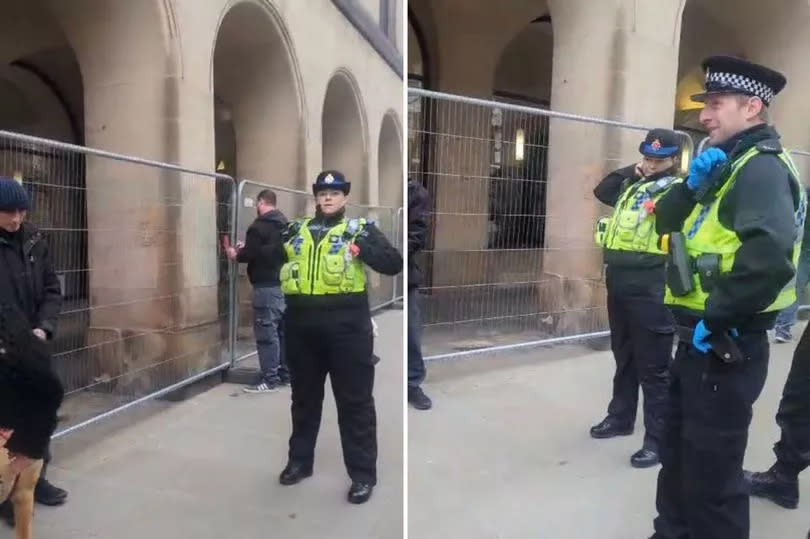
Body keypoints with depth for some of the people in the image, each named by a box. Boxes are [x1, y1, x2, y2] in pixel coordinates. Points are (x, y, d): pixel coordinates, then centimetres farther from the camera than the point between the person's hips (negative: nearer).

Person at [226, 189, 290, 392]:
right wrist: (245, 249, 20)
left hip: (267, 286, -8)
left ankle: (270, 379, -2)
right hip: (283, 283, 9)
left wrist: (236, 255, 6)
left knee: (266, 332, -4)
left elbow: (250, 254, -16)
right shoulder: (284, 224, 13)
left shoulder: (259, 225, -12)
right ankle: (284, 373, 21)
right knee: (282, 329, 13)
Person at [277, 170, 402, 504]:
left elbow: (394, 264, -8)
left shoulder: (360, 229, 3)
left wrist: (362, 246, -20)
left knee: (355, 400, 4)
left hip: (346, 325, -4)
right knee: (304, 395, 18)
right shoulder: (296, 230, 13)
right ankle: (300, 460, 37)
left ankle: (363, 474, 18)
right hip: (301, 324, 4)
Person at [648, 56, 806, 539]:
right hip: (698, 341, 10)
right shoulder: (727, 166, 15)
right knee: (679, 456, 22)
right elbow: (666, 222, 16)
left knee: (711, 471, 4)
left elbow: (769, 257, -32)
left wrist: (716, 319, -23)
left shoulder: (761, 167, -15)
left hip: (724, 345, -10)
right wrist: (692, 186, -2)